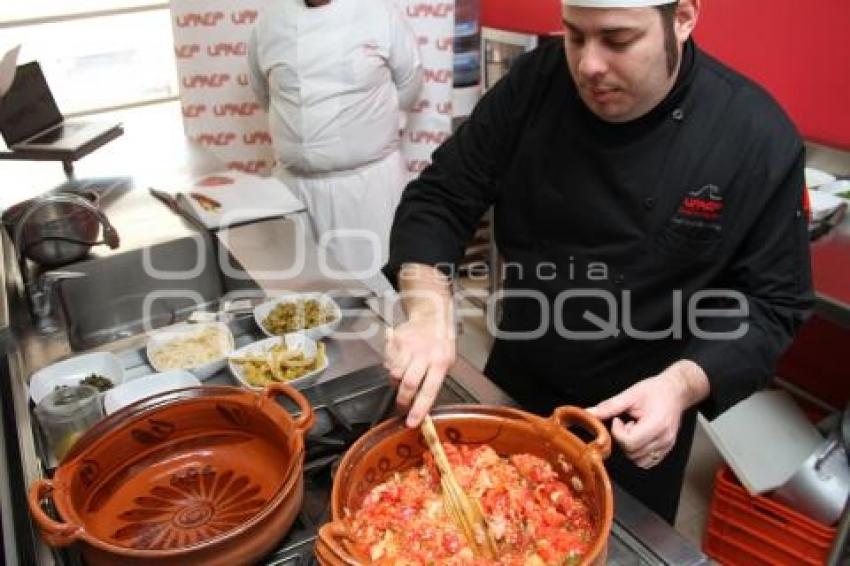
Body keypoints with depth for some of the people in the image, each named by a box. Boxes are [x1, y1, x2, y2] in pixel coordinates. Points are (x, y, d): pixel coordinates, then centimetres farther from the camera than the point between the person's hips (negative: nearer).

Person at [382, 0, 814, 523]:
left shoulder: (757, 138, -20)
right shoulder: (537, 83, -14)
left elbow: (771, 301, -13)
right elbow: (439, 198, -13)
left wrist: (682, 385, -30)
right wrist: (429, 310, -30)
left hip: (640, 417, -2)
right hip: (514, 387, 3)